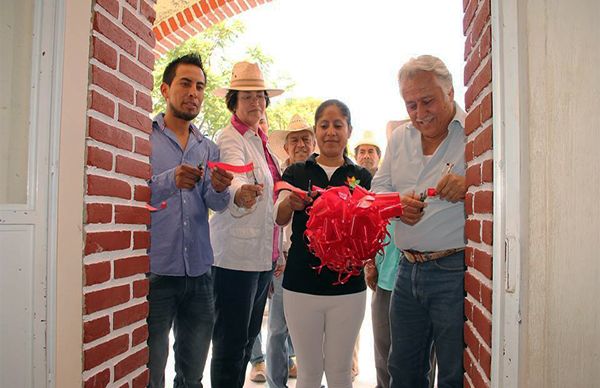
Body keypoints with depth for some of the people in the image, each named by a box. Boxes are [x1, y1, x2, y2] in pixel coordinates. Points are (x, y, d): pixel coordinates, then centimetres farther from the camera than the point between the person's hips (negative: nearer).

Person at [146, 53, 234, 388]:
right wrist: (170, 180, -27)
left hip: (199, 273, 4)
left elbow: (216, 204, 2)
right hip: (155, 271, -4)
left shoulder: (209, 148, 14)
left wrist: (219, 189, -20)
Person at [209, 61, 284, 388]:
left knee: (248, 337, 17)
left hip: (264, 253, 9)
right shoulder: (230, 138, -9)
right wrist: (240, 192, -54)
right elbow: (234, 175, -31)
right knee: (230, 342, -2)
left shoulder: (261, 141, 16)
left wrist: (277, 250, 19)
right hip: (236, 253, -9)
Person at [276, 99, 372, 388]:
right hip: (301, 285, 0)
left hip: (348, 287, 1)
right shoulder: (296, 173, 6)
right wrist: (290, 203, -31)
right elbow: (280, 218, -8)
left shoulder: (361, 177, 7)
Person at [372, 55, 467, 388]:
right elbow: (377, 189, 15)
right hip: (408, 270, 6)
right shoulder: (400, 138, 13)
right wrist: (398, 203, -6)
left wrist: (470, 185, -33)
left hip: (455, 271, -6)